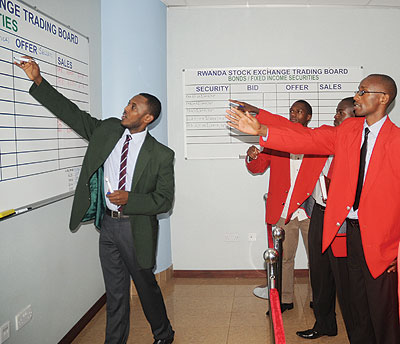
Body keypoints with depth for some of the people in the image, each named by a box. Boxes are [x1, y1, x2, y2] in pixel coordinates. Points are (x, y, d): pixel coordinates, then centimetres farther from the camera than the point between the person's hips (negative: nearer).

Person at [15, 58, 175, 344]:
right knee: (115, 291, 15)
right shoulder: (107, 130, 2)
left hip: (135, 228, -3)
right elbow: (71, 112, 4)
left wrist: (130, 199, -22)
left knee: (146, 284, 12)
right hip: (107, 224, 4)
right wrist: (38, 81, -1)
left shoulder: (161, 155, -10)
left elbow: (164, 201, -9)